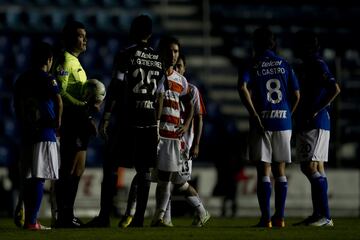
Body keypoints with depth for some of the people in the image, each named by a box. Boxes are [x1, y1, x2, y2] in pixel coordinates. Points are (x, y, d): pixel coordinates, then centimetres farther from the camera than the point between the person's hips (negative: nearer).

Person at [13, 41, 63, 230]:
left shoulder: (21, 80, 13)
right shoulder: (47, 79, -6)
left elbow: (17, 106, 17)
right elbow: (58, 99, -19)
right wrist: (58, 121, -6)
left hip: (26, 134, 6)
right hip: (44, 133, -6)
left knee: (28, 178, 11)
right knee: (39, 178, -7)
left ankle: (28, 219, 14)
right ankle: (31, 221, -11)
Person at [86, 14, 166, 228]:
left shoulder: (126, 56, -6)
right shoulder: (159, 60, 11)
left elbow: (116, 88, -11)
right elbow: (160, 96, 13)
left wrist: (106, 117, -9)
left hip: (125, 120, -5)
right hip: (149, 120, 5)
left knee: (111, 165, -1)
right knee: (144, 169, 6)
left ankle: (105, 216, -6)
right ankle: (139, 218, 4)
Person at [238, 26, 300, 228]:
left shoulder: (253, 64, 1)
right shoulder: (284, 64, 9)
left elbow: (243, 87, -16)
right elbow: (296, 94, 4)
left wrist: (254, 114, -15)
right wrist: (288, 115, 13)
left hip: (262, 122, -2)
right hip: (283, 121, 2)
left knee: (263, 171, -1)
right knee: (280, 170, 11)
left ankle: (266, 218, -7)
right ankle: (280, 217, 8)